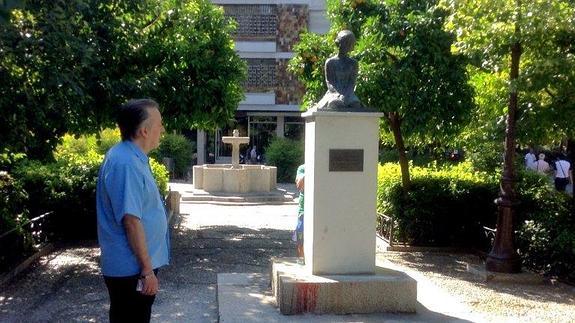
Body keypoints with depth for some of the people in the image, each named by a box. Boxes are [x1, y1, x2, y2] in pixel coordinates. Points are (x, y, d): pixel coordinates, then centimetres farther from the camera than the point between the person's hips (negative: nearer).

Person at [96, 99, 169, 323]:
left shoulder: (132, 158, 10)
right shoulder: (126, 164, -23)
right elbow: (131, 221, -26)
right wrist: (147, 269, -22)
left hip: (133, 264, 10)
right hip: (132, 268, -10)